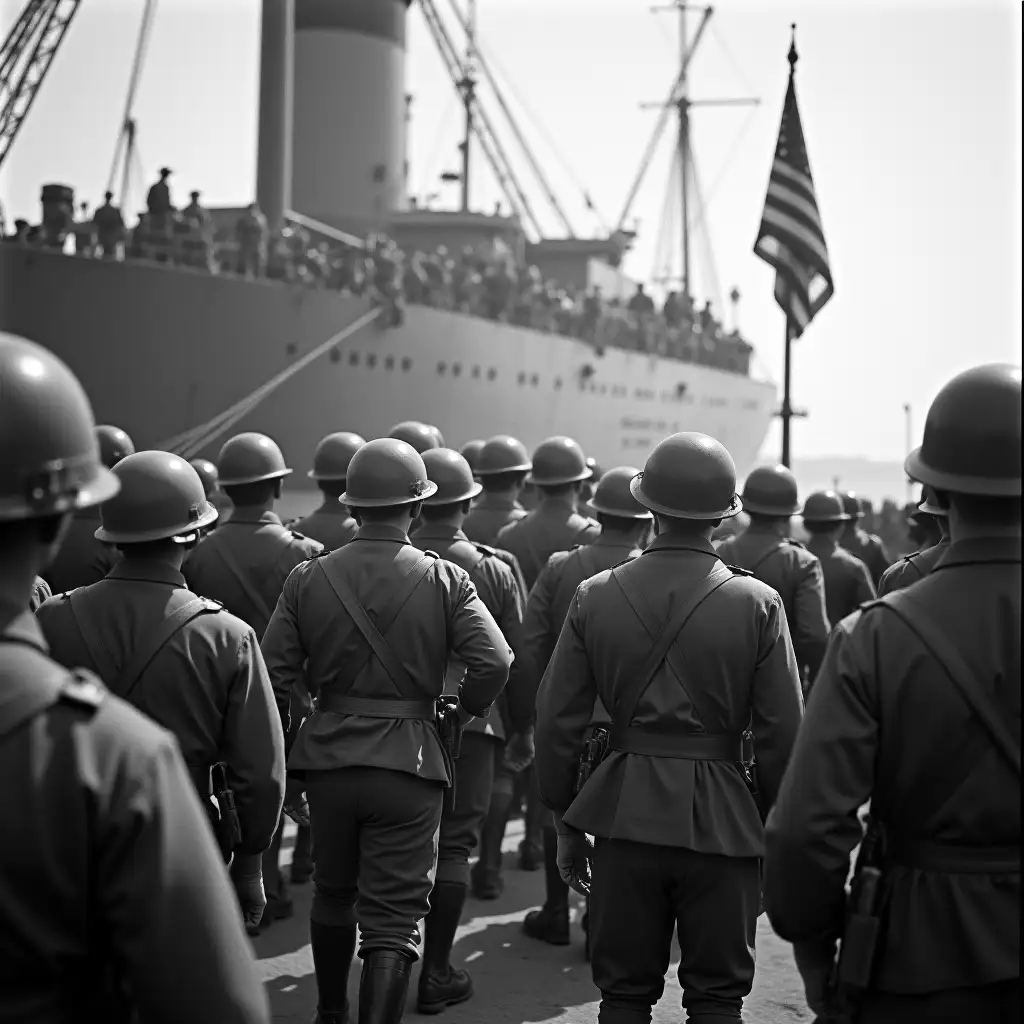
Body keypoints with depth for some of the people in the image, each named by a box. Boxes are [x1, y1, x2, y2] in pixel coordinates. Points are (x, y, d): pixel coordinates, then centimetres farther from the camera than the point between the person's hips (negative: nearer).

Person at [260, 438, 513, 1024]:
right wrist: (469, 710, 3)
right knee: (393, 918, 3)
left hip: (328, 756, 3)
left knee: (332, 894, 24)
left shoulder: (308, 578, -1)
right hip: (410, 762, -3)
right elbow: (495, 662, -17)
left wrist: (280, 771, 7)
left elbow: (273, 682, -2)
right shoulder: (446, 580, -6)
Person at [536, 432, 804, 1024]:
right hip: (723, 822, -2)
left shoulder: (595, 597, -2)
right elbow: (783, 737, -7)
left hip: (625, 818, 2)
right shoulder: (759, 604, -8)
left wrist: (567, 824, 11)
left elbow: (557, 725, 0)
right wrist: (776, 831, 6)